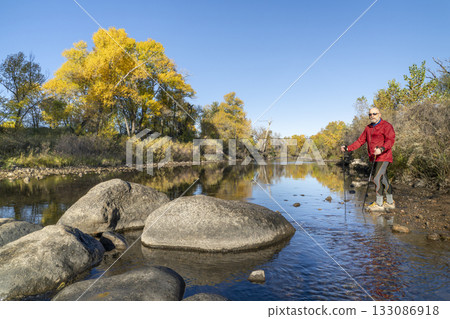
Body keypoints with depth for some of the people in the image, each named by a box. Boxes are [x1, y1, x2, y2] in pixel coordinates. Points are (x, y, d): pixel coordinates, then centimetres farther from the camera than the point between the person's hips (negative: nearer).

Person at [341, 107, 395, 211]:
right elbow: (360, 141, 16)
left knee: (377, 178, -13)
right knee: (383, 180, 13)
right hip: (375, 158, 8)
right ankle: (390, 202, 24)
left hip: (383, 157, -7)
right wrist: (348, 148, 5)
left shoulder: (386, 126, -7)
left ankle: (379, 204, -5)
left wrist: (382, 149, -37)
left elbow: (390, 140, -19)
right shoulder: (368, 128, 16)